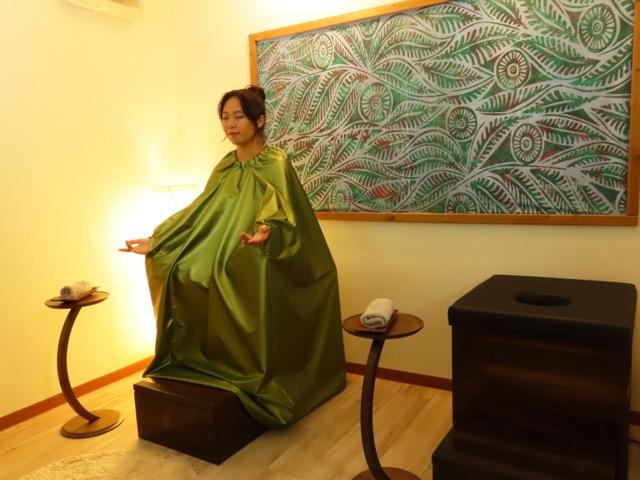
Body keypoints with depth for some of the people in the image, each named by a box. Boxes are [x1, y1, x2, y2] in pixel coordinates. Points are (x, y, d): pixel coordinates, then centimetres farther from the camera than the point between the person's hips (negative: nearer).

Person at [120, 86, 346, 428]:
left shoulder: (276, 164, -8)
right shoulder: (225, 167, 12)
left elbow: (282, 217, -22)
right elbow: (198, 214, 12)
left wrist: (267, 233, -44)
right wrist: (156, 242, 7)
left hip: (261, 273, -6)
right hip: (224, 270, 6)